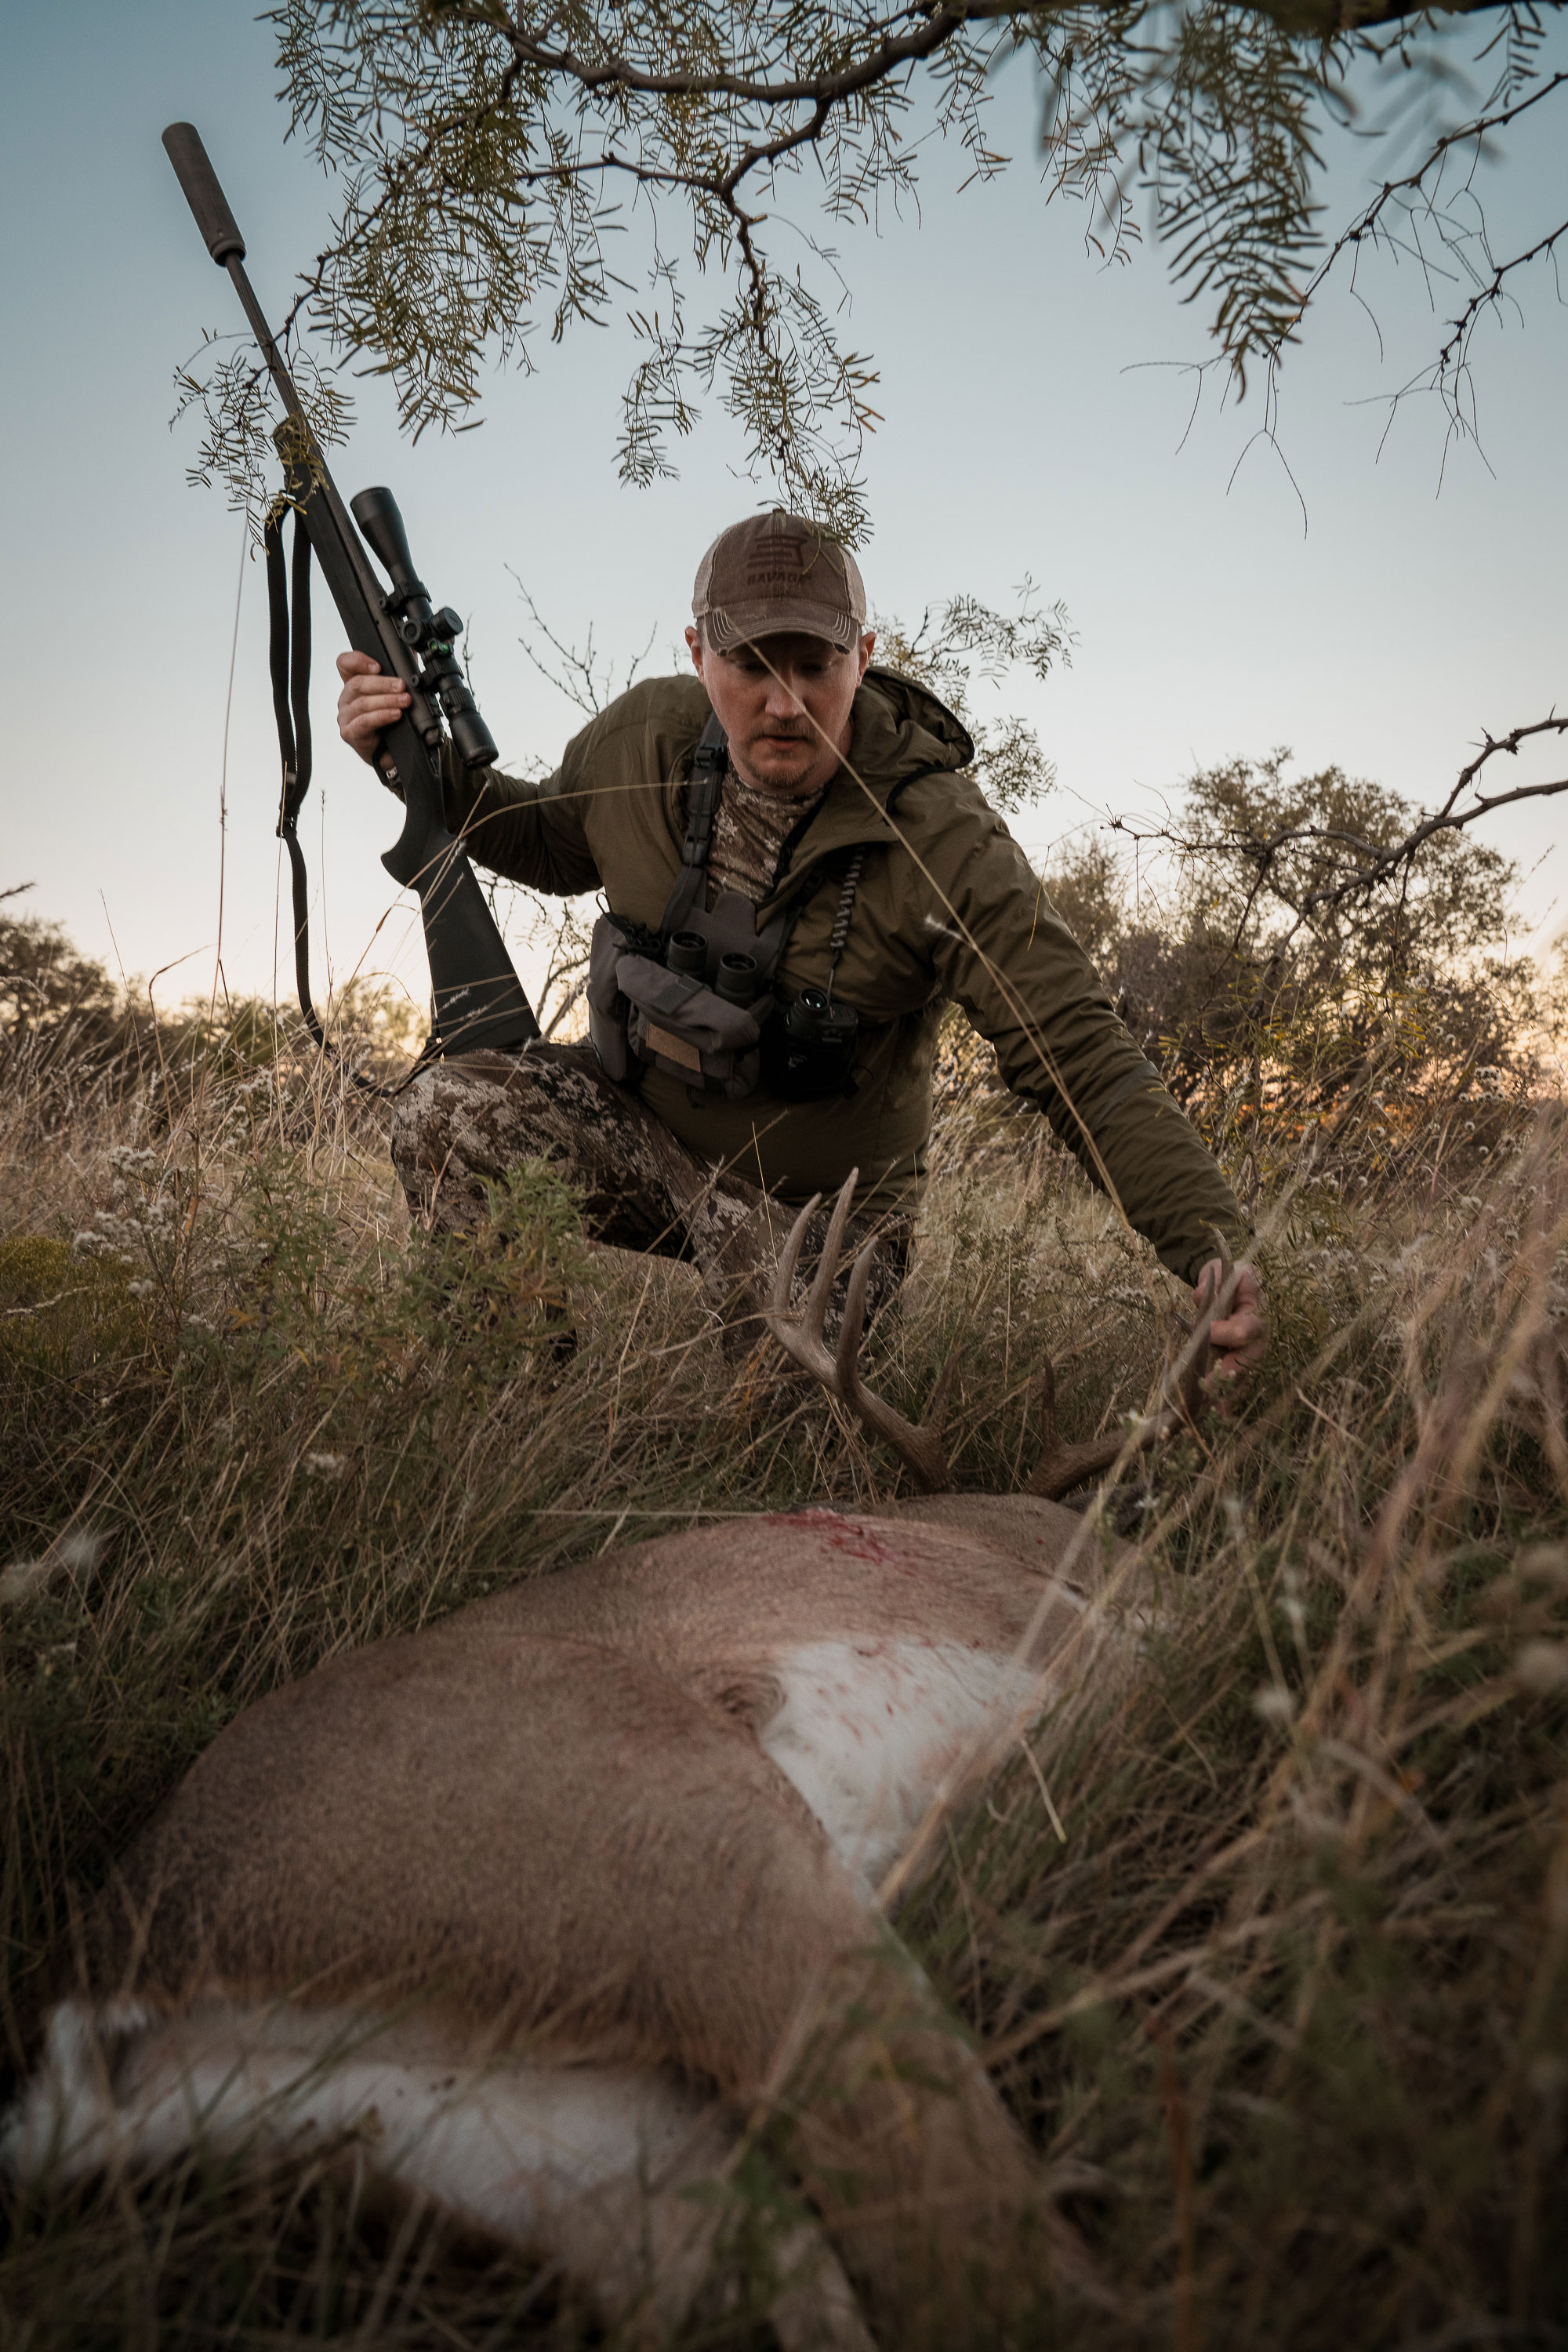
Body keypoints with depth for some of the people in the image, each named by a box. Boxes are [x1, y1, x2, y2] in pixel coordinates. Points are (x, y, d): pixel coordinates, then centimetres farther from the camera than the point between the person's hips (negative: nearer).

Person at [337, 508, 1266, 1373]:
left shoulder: (947, 846, -25)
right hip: (631, 1120, 3)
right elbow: (554, 841, 14)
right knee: (451, 1111, -22)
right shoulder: (646, 736, -10)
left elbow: (1084, 1058, -28)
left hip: (811, 1203, -2)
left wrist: (1216, 1246, -40)